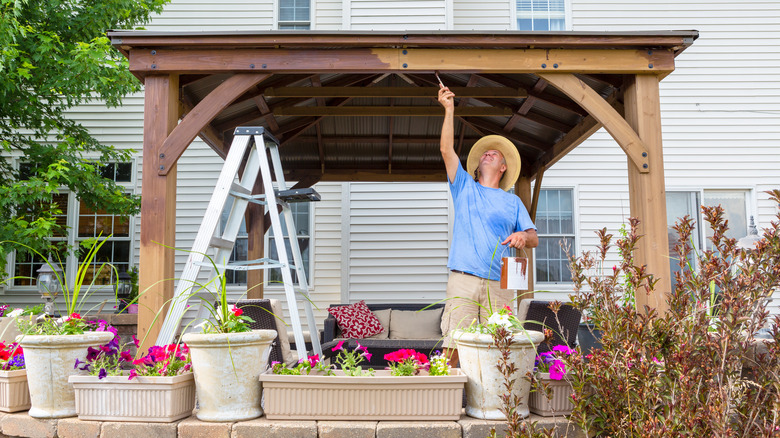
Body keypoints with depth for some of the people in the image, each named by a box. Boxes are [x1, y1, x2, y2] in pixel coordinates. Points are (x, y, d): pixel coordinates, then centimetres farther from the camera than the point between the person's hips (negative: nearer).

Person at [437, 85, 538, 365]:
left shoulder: (512, 202, 21)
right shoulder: (464, 187, 19)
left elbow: (534, 238, 14)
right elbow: (446, 150, 9)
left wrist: (523, 237, -10)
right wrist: (449, 110, 7)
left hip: (499, 284, 1)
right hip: (463, 280, -1)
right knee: (454, 344, -11)